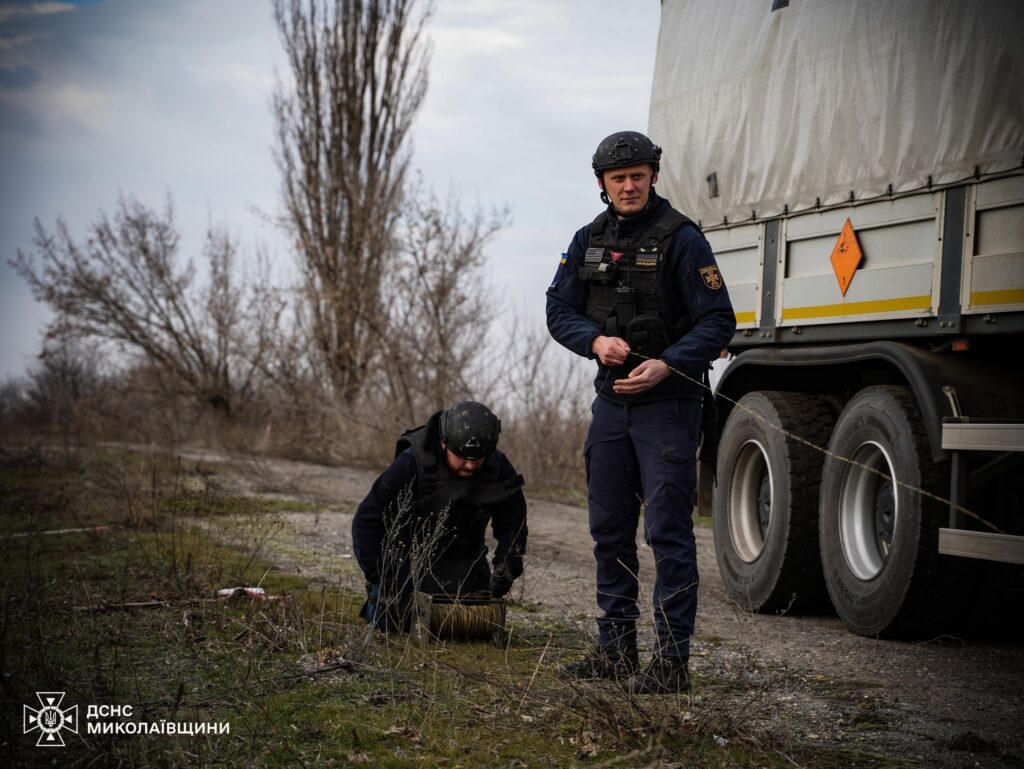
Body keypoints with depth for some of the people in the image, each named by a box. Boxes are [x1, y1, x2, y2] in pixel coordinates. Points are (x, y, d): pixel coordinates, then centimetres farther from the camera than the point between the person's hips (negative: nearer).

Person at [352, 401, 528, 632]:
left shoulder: (498, 468, -16)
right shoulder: (411, 465, -26)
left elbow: (512, 526, -5)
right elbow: (367, 521, -23)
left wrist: (506, 567, -23)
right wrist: (379, 578, -26)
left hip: (463, 563, 3)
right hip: (410, 558, -3)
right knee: (394, 622, -14)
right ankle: (375, 596, 23)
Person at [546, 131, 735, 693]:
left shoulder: (681, 239, -9)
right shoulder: (589, 240, 10)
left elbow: (718, 323, -11)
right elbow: (559, 310, 10)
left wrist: (666, 364, -24)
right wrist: (596, 341, -10)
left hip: (668, 402, -6)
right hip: (611, 399, 7)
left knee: (668, 531, -8)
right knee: (609, 529, 11)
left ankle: (672, 661, -4)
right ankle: (616, 650, 22)